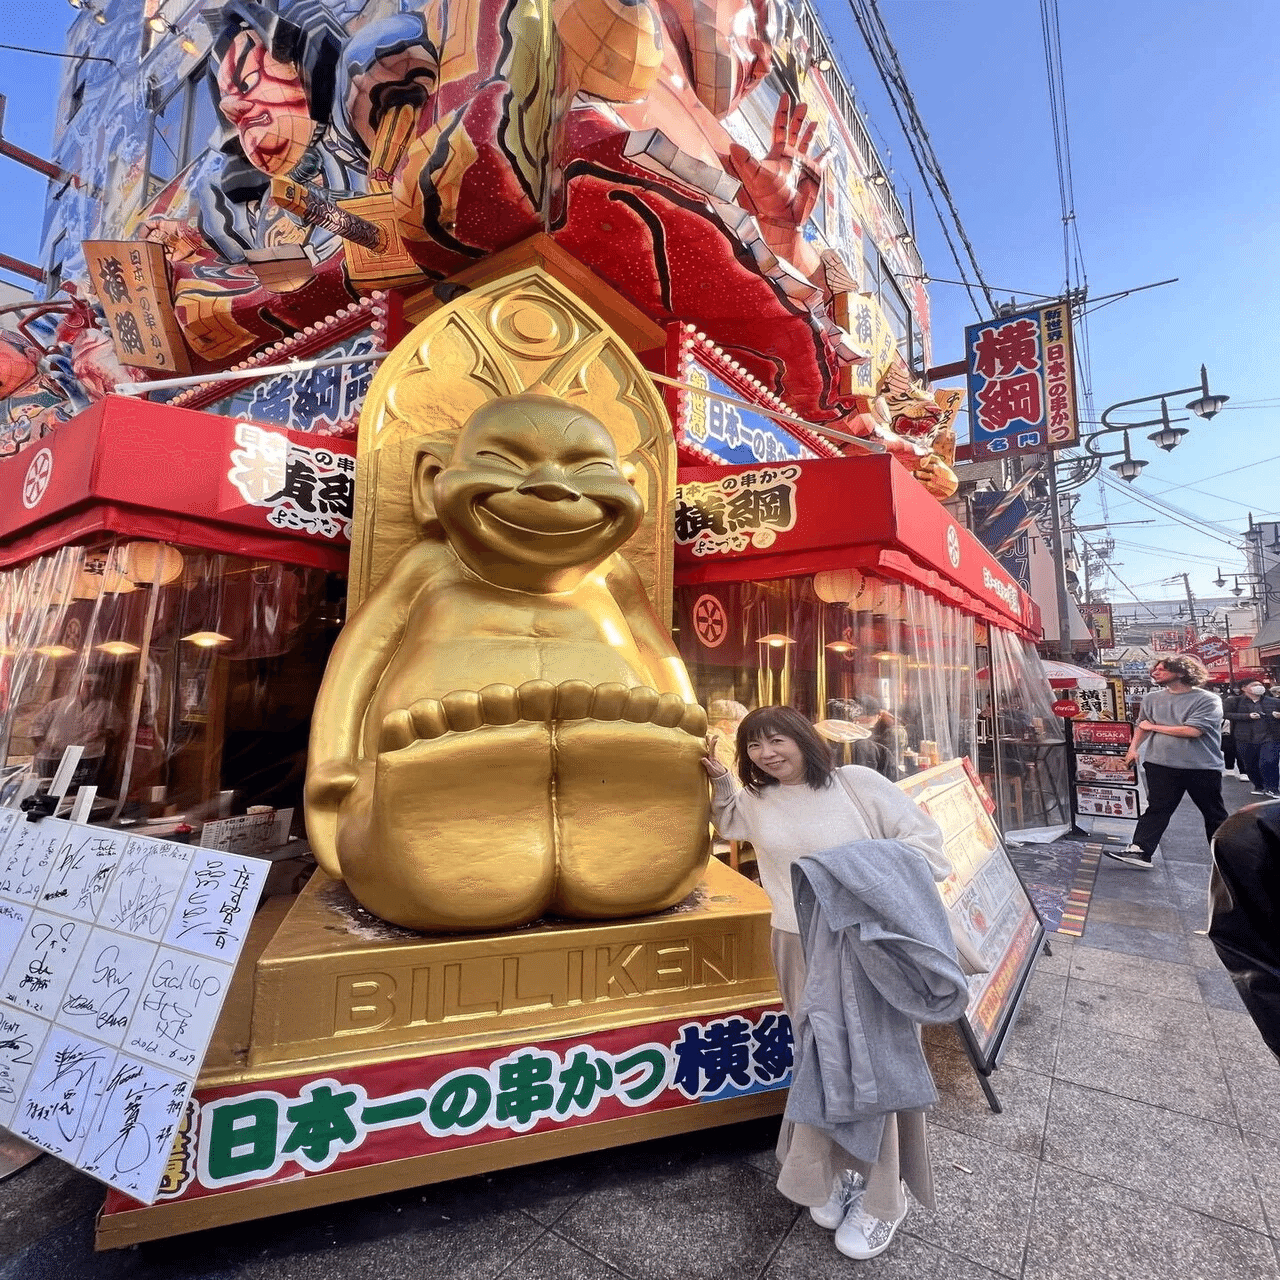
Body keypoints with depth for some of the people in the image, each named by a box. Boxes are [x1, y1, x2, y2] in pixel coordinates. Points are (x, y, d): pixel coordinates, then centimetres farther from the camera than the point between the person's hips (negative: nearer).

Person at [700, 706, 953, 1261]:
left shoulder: (857, 783, -11)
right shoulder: (756, 801, 2)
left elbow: (922, 834, -6)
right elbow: (730, 822, 25)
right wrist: (720, 779, 8)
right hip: (802, 948, 3)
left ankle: (880, 1198, 28)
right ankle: (839, 1172, 37)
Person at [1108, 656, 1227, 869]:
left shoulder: (1208, 700, -8)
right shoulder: (1152, 698, 8)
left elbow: (1192, 731, -18)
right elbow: (1142, 727, 15)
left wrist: (1153, 727, -8)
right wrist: (1133, 747, -1)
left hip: (1203, 768, -3)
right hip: (1162, 765, 3)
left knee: (1214, 815, 13)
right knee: (1157, 809, -1)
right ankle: (1140, 852, -6)